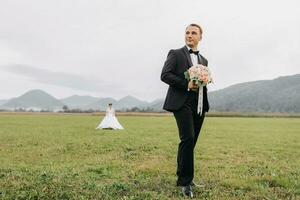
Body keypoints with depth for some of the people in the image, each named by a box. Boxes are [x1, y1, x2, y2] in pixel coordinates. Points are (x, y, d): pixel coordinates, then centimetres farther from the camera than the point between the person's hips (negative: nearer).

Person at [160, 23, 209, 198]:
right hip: (182, 102, -6)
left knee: (191, 141, 8)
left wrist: (203, 84, 2)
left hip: (199, 104, 6)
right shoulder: (175, 54, 6)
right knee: (188, 138, -17)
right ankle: (185, 181, -7)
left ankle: (183, 176, 22)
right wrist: (186, 84, -15)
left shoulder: (204, 60, 22)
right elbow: (165, 75, -5)